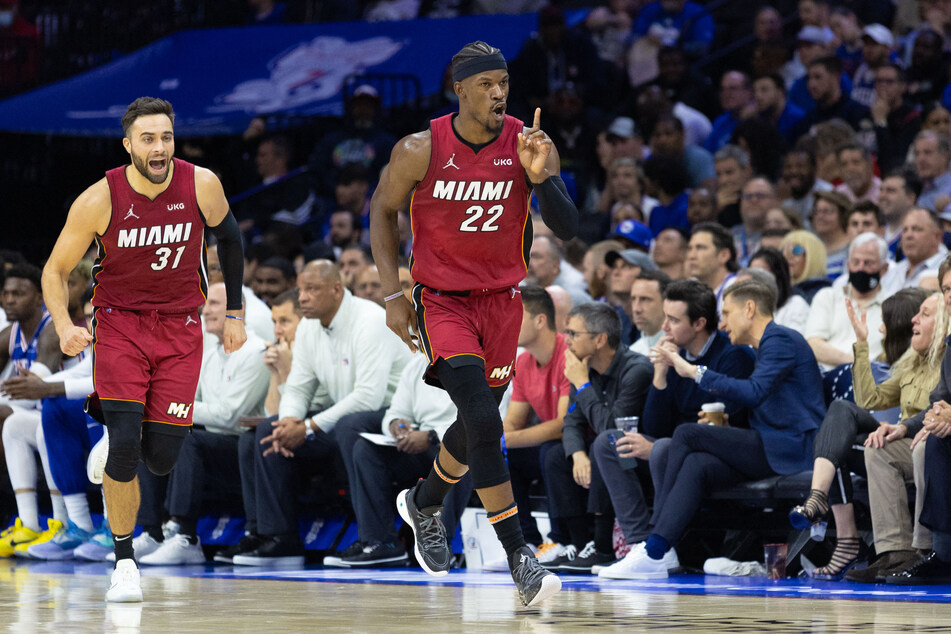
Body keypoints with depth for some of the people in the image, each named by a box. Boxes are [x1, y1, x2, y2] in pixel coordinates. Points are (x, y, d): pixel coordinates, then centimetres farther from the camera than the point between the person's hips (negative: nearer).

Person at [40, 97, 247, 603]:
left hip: (180, 328, 2)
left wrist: (234, 313, 12)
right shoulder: (99, 200, -16)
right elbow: (56, 269, -5)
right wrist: (64, 326, -23)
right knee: (123, 447, -16)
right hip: (119, 323, -2)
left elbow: (228, 237, 9)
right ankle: (124, 562, 1)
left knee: (161, 458, -4)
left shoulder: (201, 185, -12)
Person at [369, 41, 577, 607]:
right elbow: (383, 209, 1)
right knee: (483, 420, -20)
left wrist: (539, 176, -30)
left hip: (502, 300, 4)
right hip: (441, 301, -4)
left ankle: (424, 504, 47)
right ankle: (519, 556, -18)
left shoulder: (530, 145, -10)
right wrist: (392, 294, -3)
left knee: (477, 426, 16)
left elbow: (569, 230, -13)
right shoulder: (422, 150, -15)